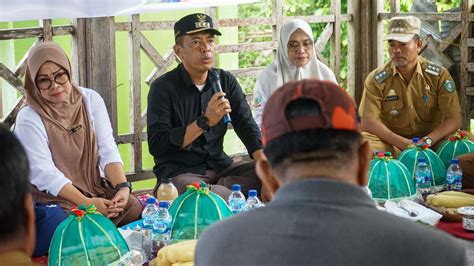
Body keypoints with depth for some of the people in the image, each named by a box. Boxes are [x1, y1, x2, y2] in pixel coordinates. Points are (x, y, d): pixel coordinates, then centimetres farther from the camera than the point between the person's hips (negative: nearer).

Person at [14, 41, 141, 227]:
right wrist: (86, 203, -27)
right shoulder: (29, 119, -9)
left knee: (137, 211, -17)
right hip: (55, 197, -4)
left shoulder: (91, 99, 3)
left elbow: (108, 150, -3)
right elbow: (44, 173, -16)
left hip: (97, 188, 5)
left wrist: (123, 187, -21)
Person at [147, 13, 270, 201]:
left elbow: (248, 129, 1)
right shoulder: (164, 87, -8)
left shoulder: (226, 81, 6)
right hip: (178, 173, -7)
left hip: (220, 166, 7)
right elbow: (157, 146, -17)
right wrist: (205, 122, -24)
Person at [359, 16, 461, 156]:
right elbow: (368, 123, -12)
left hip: (432, 141, 0)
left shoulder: (439, 76, -1)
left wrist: (426, 141, -22)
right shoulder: (376, 80, -3)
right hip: (390, 144, 0)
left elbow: (454, 120, -5)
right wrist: (404, 144, -23)